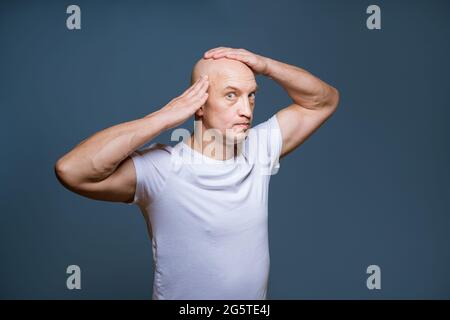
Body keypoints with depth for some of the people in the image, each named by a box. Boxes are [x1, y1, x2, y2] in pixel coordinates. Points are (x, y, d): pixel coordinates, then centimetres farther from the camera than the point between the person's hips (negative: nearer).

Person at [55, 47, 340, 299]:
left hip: (256, 293, 5)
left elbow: (325, 101, -1)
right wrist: (166, 116, -34)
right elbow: (71, 170, -39)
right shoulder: (159, 169, -24)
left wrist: (266, 66, -18)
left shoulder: (259, 149, -8)